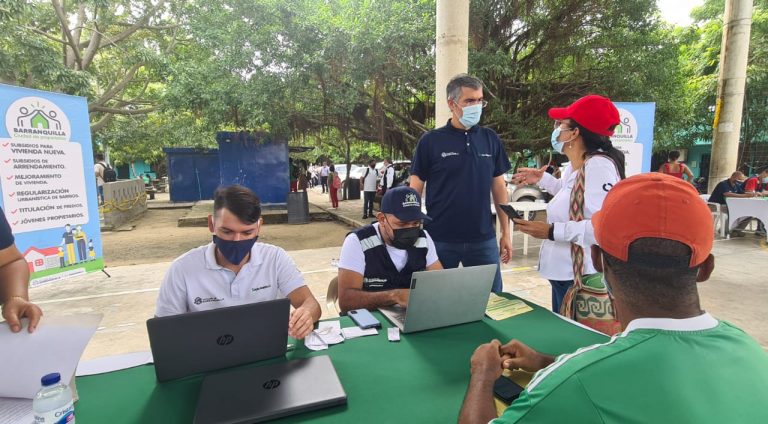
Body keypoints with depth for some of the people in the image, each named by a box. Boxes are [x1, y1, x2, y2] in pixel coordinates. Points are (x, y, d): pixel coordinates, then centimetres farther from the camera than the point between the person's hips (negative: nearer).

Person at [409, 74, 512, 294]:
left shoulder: (491, 139, 5)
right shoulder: (430, 141, -5)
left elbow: (499, 187, 10)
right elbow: (414, 192, -2)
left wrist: (506, 232, 8)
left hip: (483, 239, 3)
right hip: (440, 240, -2)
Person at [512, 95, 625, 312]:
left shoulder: (599, 165, -23)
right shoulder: (574, 166, 8)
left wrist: (553, 231, -31)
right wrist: (542, 178, 26)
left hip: (583, 278, -10)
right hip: (564, 273, 10)